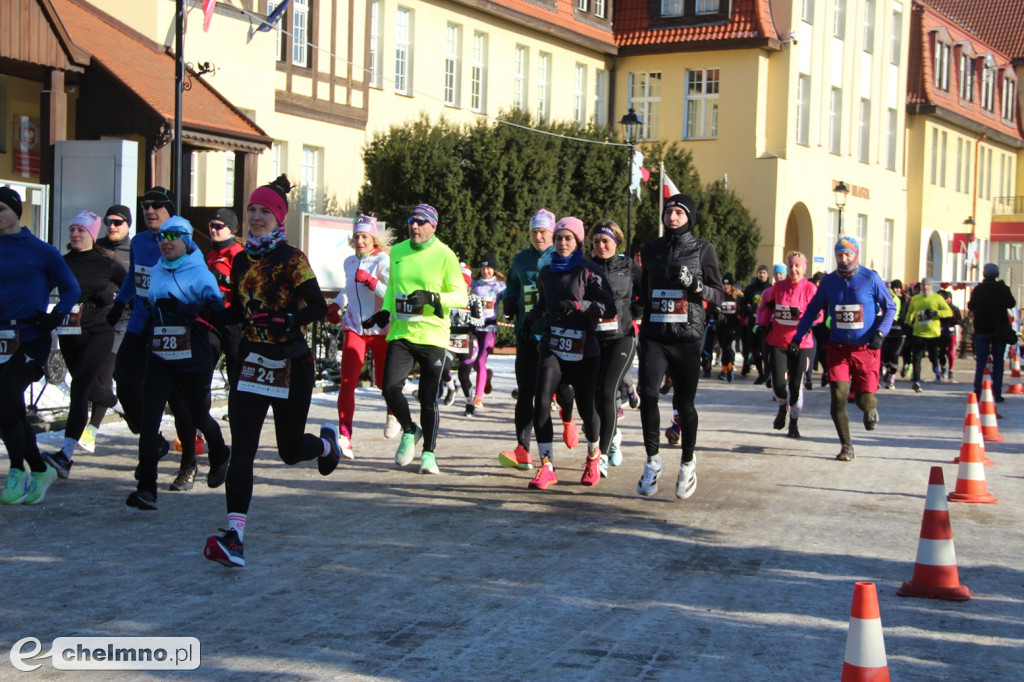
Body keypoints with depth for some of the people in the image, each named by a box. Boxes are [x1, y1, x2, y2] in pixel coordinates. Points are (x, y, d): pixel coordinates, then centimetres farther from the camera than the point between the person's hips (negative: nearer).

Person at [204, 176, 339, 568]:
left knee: (290, 451, 9)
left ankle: (327, 443, 46)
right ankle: (234, 537, -17)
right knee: (242, 448, -11)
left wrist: (287, 321, -32)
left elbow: (318, 307, -16)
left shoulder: (292, 259, -8)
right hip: (251, 361, 4)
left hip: (291, 363, -4)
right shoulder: (241, 262, 9)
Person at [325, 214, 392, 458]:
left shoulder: (383, 261, -7)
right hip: (354, 328, 3)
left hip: (381, 330, -3)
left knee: (384, 382, 11)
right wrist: (336, 305, 18)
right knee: (347, 381, -13)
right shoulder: (349, 262, 11)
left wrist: (371, 281, -28)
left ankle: (392, 413, 46)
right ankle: (344, 437, -16)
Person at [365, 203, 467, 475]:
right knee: (390, 387, -12)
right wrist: (385, 312, 9)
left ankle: (429, 453, 19)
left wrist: (432, 298, -22)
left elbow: (461, 297, -6)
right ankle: (409, 431, 15)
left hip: (432, 337, -3)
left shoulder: (445, 256, -5)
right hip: (401, 334, 3)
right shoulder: (397, 252, 10)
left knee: (428, 400, 2)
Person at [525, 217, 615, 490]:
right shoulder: (546, 272, 14)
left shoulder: (589, 271, -2)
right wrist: (532, 316, 17)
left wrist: (578, 305, -20)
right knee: (541, 400, -17)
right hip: (552, 347, 3)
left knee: (587, 407, 5)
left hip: (584, 350, -3)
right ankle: (546, 467, -12)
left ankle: (593, 457, 35)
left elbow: (609, 308, -9)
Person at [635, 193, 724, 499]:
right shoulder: (651, 249, 13)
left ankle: (687, 462, 25)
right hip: (654, 336, 2)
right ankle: (653, 460, -1)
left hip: (687, 337, -2)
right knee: (647, 393, -17)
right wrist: (647, 305, 12)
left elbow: (718, 295, 2)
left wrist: (695, 285, -15)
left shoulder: (703, 250, 4)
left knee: (685, 403, 3)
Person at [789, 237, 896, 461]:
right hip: (838, 348, 2)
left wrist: (880, 333, -12)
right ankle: (846, 446, 2)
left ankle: (870, 409, 37)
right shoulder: (828, 281, 4)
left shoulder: (871, 278, -4)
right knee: (838, 397, -10)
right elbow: (812, 310, 13)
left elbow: (890, 307, 3)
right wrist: (797, 337, 7)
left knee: (864, 400, -2)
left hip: (866, 348, -2)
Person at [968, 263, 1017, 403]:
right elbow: (1012, 304, 10)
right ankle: (997, 394, 1)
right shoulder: (1003, 289, -6)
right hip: (1000, 330, 0)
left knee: (980, 363, 5)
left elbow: (971, 306, 2)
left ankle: (977, 393, 0)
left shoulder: (978, 290, -6)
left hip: (981, 330, 1)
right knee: (998, 363, 5)